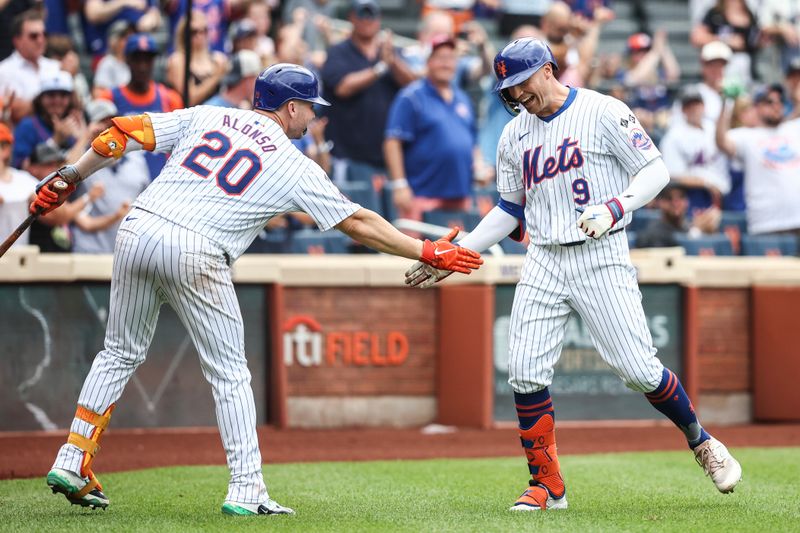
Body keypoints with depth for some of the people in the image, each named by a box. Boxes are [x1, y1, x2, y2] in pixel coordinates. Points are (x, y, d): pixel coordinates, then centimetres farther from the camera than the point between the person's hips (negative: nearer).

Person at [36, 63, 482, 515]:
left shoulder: (205, 117, 18)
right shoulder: (294, 166, 8)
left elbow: (124, 133, 11)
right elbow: (357, 222, 9)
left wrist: (70, 178, 18)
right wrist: (427, 253, 15)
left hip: (137, 231, 4)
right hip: (196, 254, -4)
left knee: (122, 353, 20)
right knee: (230, 372, 8)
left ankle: (73, 460, 16)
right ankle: (246, 490, 4)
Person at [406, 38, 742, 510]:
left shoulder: (603, 113, -6)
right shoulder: (515, 135, 12)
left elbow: (656, 171, -8)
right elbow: (510, 210, 21)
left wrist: (613, 209, -24)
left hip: (601, 257, -5)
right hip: (544, 262, 5)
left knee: (638, 368, -9)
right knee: (526, 375, -5)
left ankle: (701, 442, 16)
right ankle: (547, 486, 7)